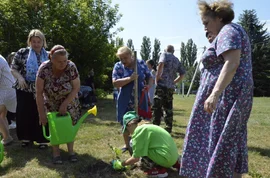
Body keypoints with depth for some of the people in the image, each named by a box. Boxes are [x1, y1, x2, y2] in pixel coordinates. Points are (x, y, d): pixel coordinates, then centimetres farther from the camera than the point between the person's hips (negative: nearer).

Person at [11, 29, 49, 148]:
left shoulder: (48, 56, 3)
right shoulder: (22, 53, -1)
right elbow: (13, 69, 2)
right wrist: (19, 77, -17)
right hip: (24, 90, 0)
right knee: (23, 114, 7)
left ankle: (42, 139, 16)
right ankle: (26, 137, 25)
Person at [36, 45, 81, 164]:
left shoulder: (71, 67, -27)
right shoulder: (44, 68, -28)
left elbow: (76, 88, -19)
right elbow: (39, 92, -24)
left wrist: (64, 104, -24)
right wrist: (41, 113, -23)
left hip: (69, 102, 0)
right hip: (51, 103, 0)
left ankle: (71, 151, 20)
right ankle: (56, 153, 19)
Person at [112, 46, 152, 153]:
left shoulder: (141, 63, 0)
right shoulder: (118, 66, -4)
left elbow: (149, 77, 8)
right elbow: (115, 83, -14)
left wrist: (148, 85, -14)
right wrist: (130, 78, -24)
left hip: (140, 99, 0)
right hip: (125, 101, 0)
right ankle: (127, 144, 33)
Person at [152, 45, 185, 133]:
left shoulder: (164, 54, 3)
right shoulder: (177, 60, 19)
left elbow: (161, 64, -19)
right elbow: (182, 74, 16)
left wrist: (157, 78, -13)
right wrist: (174, 82, 17)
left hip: (162, 85, -6)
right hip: (171, 87, 6)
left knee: (157, 107, -6)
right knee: (168, 108, 13)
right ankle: (168, 127, 16)